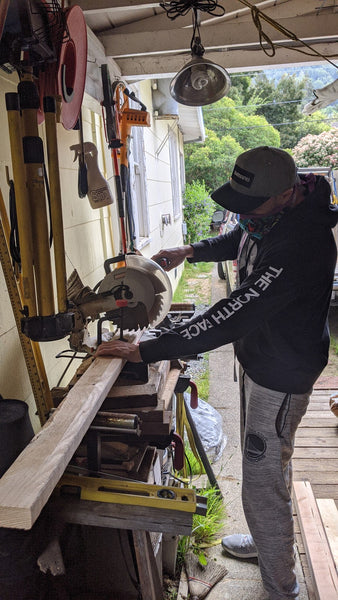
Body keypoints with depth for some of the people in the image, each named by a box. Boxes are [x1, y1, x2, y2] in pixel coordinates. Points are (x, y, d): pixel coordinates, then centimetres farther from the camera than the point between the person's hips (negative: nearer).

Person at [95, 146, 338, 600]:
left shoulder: (300, 245, -34)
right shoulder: (270, 211, -3)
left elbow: (232, 316, -37)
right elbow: (238, 240, 21)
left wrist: (146, 351, -34)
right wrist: (191, 251, 7)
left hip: (280, 375, -10)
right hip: (258, 357, 10)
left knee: (262, 484, 1)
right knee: (266, 462, 26)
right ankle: (268, 541, 50)